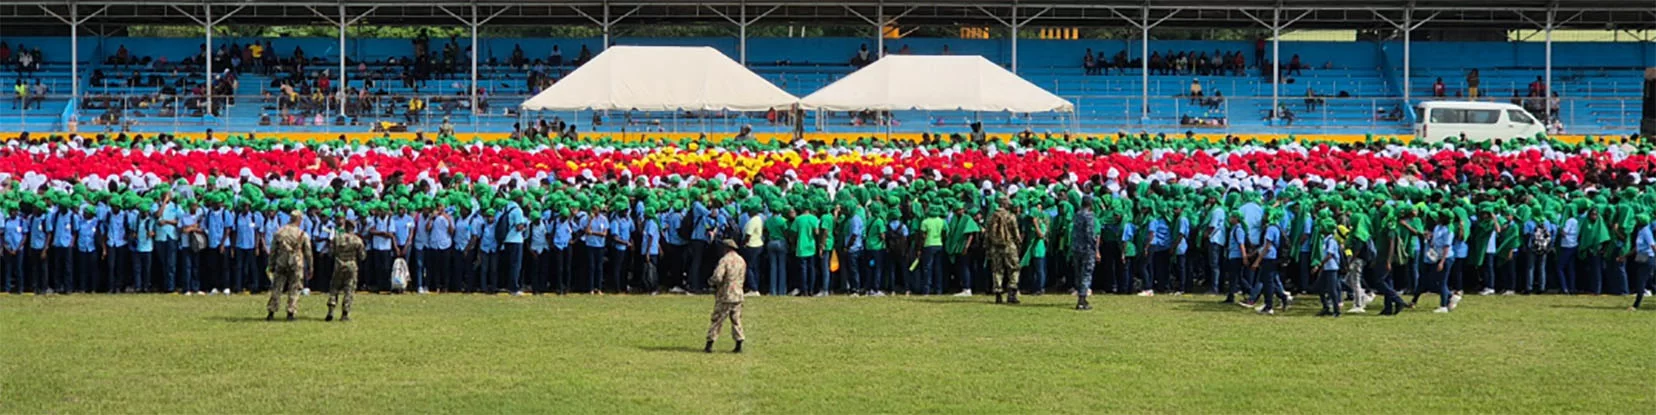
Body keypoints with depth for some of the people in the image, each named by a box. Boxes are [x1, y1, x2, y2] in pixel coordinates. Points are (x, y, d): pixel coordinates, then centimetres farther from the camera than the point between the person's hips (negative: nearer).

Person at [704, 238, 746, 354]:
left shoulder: (725, 260, -14)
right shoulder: (742, 261, 8)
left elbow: (717, 277, -22)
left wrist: (710, 281, -2)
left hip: (724, 296, -6)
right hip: (738, 295, 6)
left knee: (717, 320, 0)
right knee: (736, 320, 11)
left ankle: (709, 345, 3)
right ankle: (739, 346, 7)